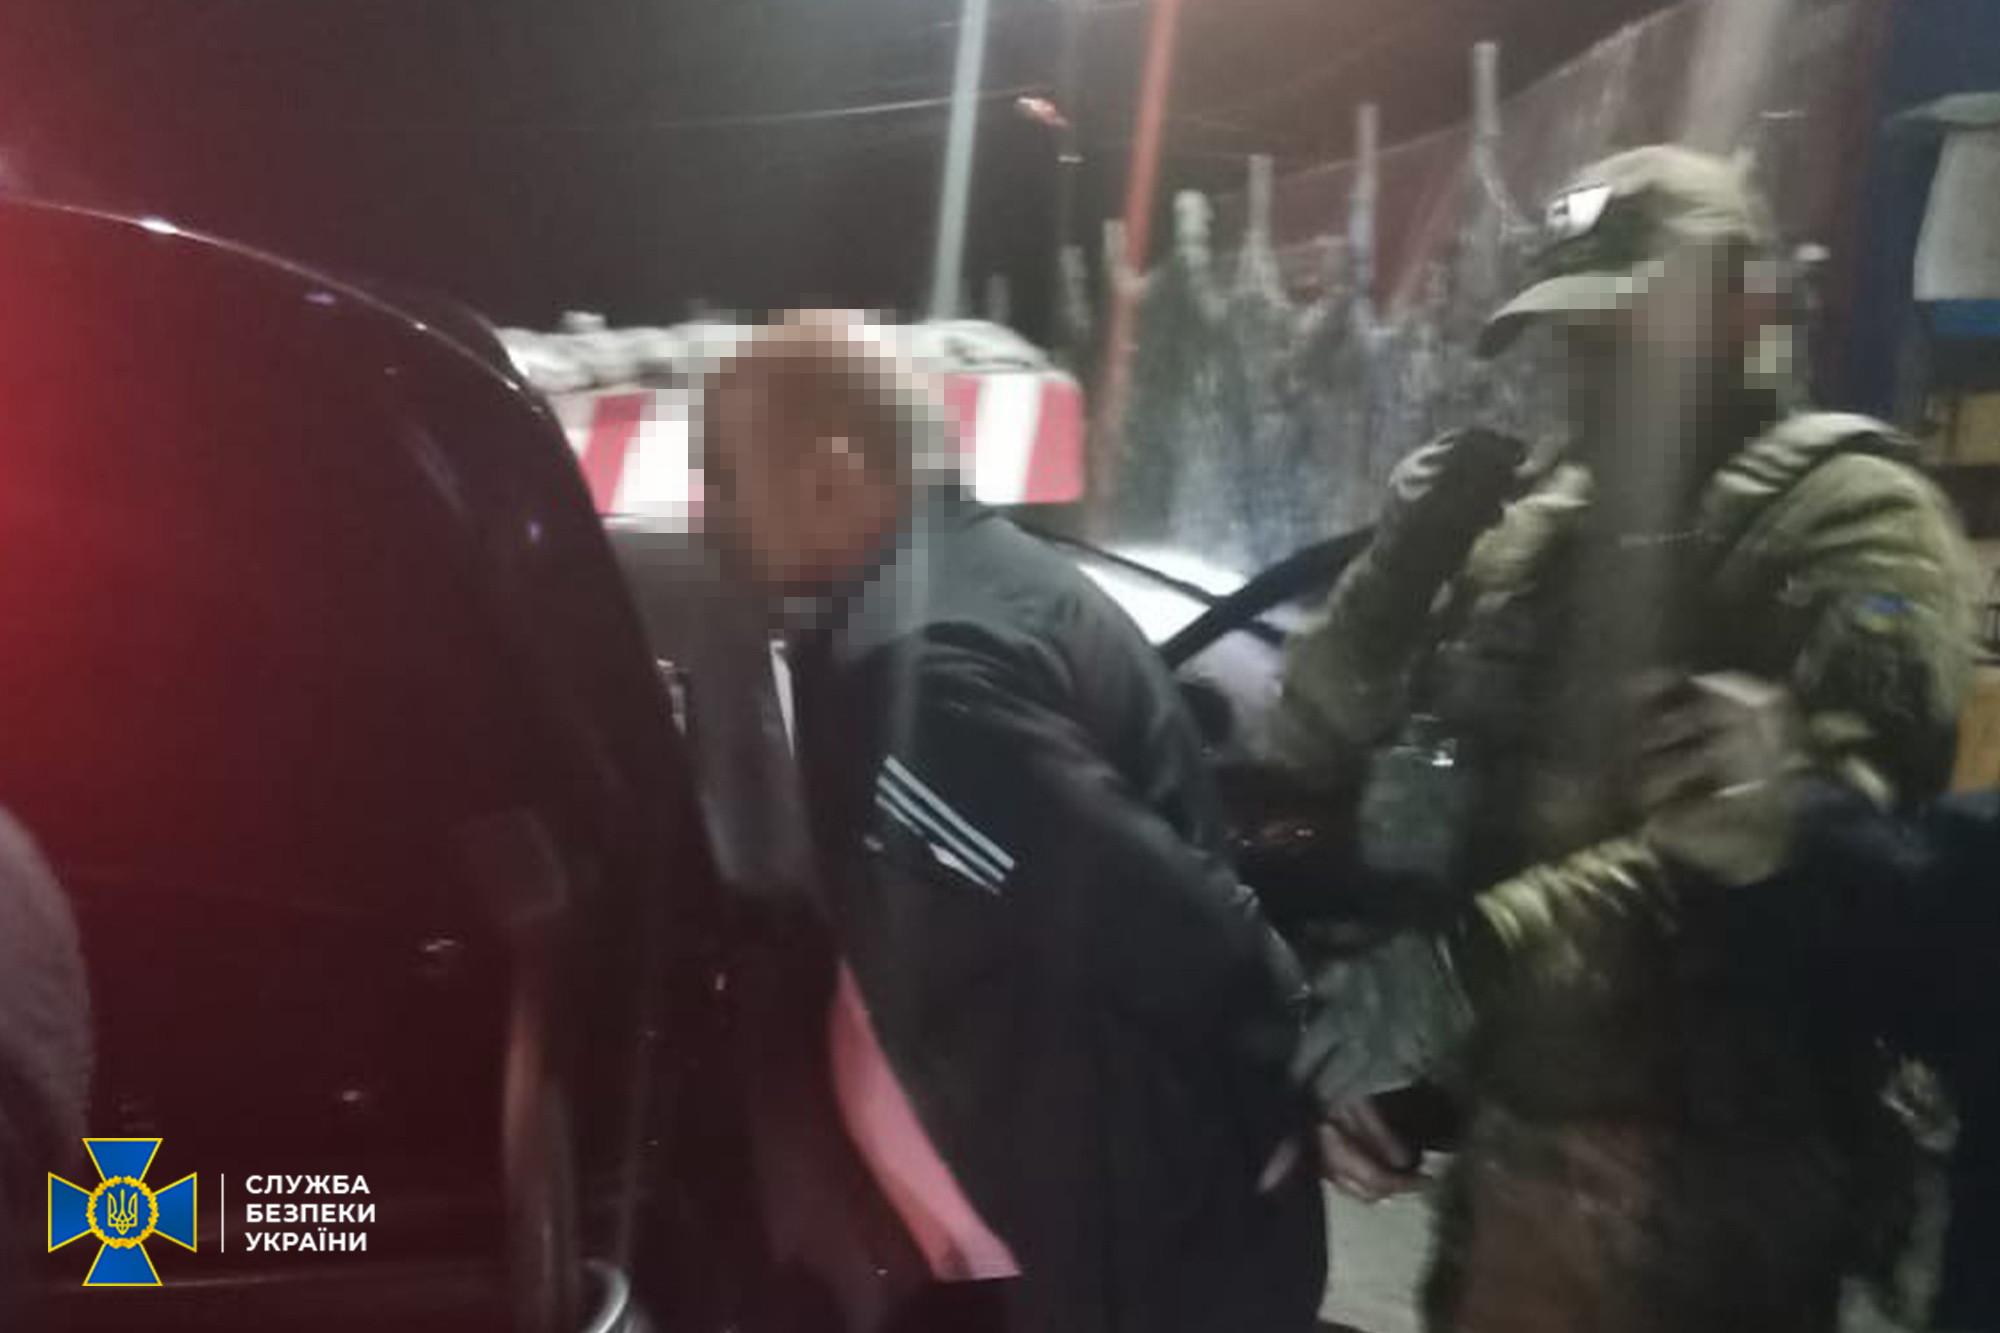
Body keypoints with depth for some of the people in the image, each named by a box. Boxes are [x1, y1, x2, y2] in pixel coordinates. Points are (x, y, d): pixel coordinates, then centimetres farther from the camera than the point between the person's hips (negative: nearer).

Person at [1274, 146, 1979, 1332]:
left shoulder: (1847, 516, -9)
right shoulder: (1530, 526, 12)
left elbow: (1814, 824, -27)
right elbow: (1319, 751, 8)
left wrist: (1465, 964, -32)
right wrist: (1404, 562, -8)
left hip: (1701, 1188, -6)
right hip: (1511, 1142, 6)